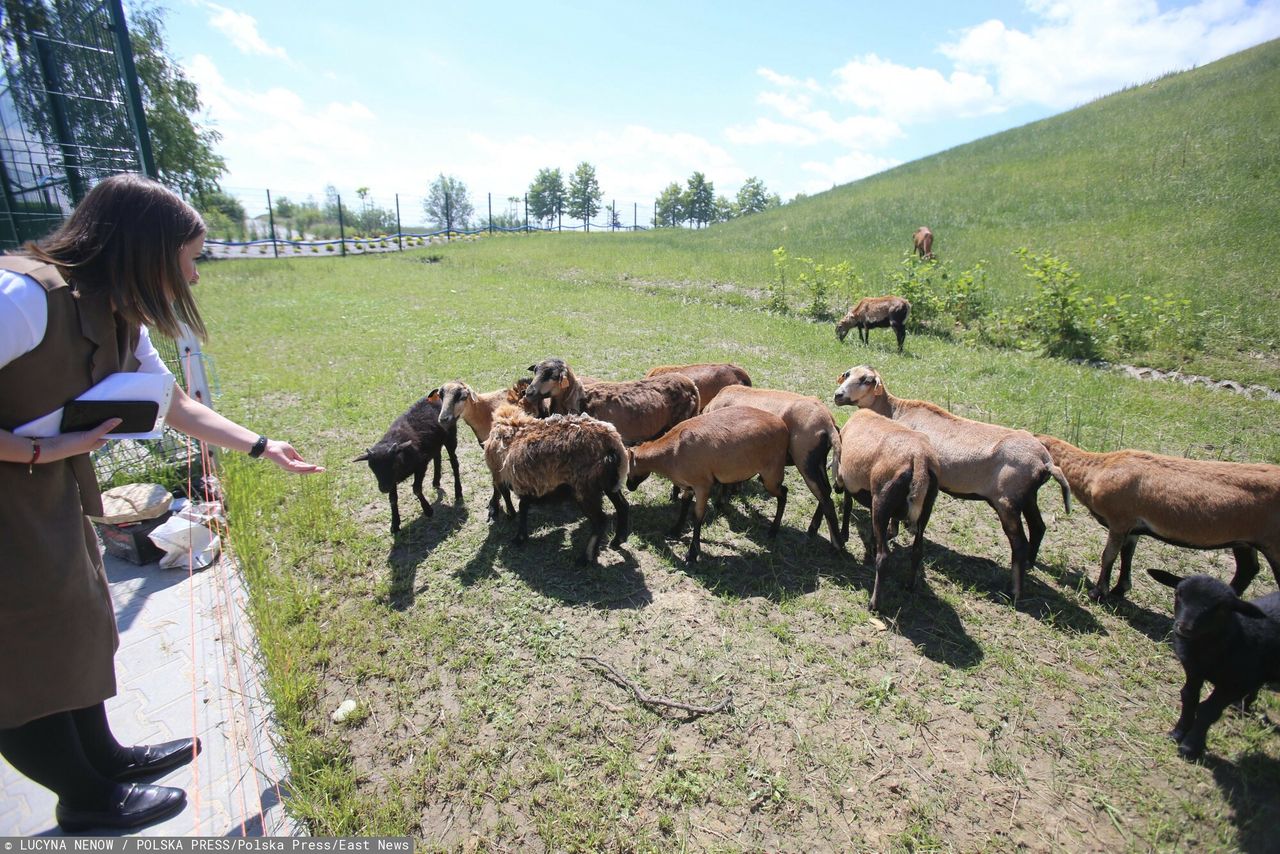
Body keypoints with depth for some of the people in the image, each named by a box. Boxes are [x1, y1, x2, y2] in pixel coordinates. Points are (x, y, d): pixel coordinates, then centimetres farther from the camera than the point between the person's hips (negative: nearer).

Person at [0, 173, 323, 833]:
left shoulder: (119, 319, 0)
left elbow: (175, 405, 10)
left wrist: (261, 447, 11)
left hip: (53, 487, 9)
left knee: (79, 620, 19)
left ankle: (104, 755, 40)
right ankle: (86, 797, 29)